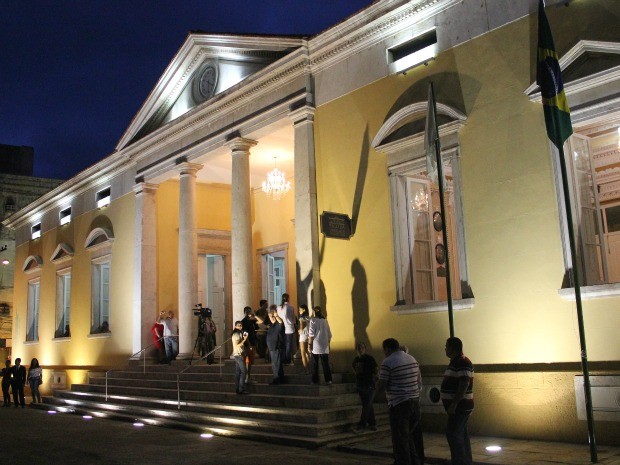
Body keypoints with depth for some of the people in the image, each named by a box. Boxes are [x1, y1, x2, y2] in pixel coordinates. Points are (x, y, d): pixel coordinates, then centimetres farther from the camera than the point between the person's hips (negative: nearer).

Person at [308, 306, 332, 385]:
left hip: (316, 346, -4)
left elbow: (311, 334, -12)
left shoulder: (313, 320, -7)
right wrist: (328, 343, 20)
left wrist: (310, 344, -6)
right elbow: (329, 334, 9)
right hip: (325, 347, 4)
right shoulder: (325, 321, 7)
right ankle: (328, 380, 4)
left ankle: (315, 380, 10)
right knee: (325, 363, 8)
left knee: (315, 364, 7)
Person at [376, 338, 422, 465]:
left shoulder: (388, 362, -12)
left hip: (398, 404, -8)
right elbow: (419, 381, 17)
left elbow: (380, 386, -12)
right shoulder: (412, 359, 11)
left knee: (400, 440, 1)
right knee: (409, 437, 21)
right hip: (415, 401, 8)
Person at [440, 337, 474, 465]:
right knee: (462, 435, 13)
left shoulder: (462, 363, -18)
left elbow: (464, 385, -25)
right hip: (460, 407, 10)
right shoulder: (455, 362, 15)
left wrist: (454, 404, -26)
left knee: (453, 434, -11)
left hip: (459, 406, -10)